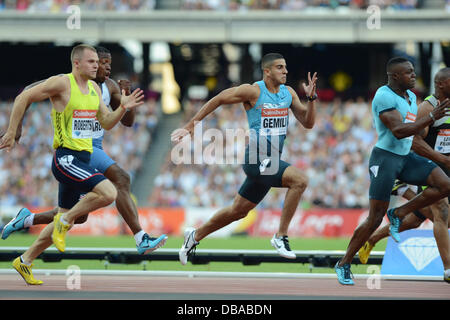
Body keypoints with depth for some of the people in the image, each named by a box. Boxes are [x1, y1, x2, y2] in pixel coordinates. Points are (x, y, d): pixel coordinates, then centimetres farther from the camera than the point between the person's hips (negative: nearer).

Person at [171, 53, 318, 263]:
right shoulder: (253, 91, -10)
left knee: (238, 211, 15)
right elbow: (218, 100, -1)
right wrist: (191, 126, 0)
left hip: (271, 162, 7)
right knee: (299, 180, -26)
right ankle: (281, 236, -20)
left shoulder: (288, 93, 10)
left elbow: (308, 123, 12)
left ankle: (195, 235, 34)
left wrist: (311, 98, -5)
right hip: (256, 159, -7)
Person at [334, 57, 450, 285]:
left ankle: (398, 213, 4)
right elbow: (398, 131, -26)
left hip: (406, 157, 8)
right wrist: (432, 117, -28)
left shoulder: (411, 97, 12)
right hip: (385, 158, -8)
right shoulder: (384, 97, -16)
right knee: (375, 219, -7)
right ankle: (344, 265, 7)